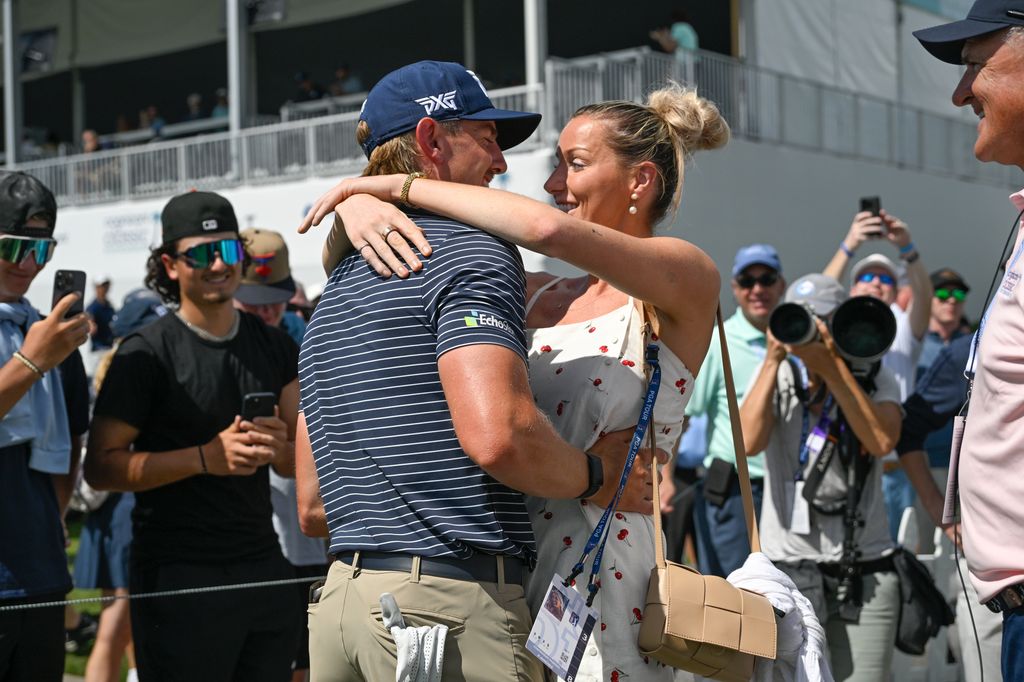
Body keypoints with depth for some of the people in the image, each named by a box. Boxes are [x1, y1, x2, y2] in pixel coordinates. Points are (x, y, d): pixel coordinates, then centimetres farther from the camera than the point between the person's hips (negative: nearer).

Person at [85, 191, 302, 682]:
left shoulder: (273, 345, 11)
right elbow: (101, 468, -11)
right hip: (179, 578, -5)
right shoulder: (146, 354, -6)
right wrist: (207, 457, -20)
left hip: (263, 568, 6)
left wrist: (278, 448, -9)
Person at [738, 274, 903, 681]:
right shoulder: (777, 375, 3)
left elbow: (882, 441, -16)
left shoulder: (875, 378, 4)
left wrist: (833, 366, -17)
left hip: (866, 573, 1)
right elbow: (749, 442, -15)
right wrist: (773, 360, -14)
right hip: (789, 568, -1)